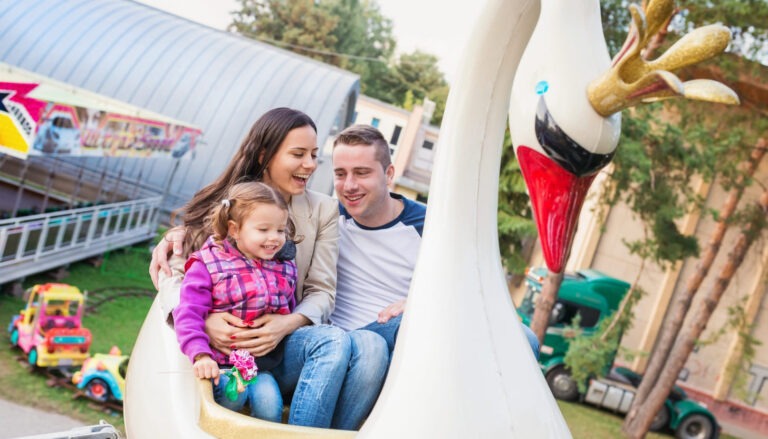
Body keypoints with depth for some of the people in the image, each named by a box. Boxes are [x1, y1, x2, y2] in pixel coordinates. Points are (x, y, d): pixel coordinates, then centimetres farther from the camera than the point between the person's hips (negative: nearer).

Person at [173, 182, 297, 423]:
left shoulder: (285, 269, 8)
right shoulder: (207, 265, -6)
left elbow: (289, 314, 20)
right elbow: (188, 313, -13)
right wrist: (200, 355, -24)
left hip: (263, 363, 4)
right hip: (221, 360, -3)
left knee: (269, 403, -20)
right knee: (233, 395, -28)